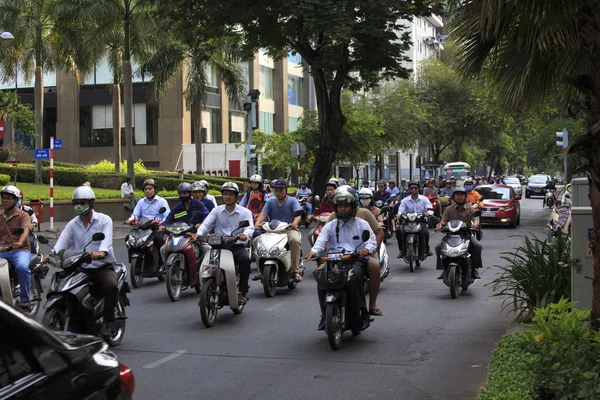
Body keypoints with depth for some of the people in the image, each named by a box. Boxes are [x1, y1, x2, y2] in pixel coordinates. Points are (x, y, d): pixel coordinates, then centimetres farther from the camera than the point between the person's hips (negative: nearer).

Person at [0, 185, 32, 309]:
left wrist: (19, 243, -36)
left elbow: (25, 231, -14)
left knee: (22, 267, -35)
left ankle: (24, 299, -21)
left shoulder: (23, 215, 3)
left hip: (20, 249, -4)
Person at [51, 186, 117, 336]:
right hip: (80, 269, 4)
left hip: (102, 267, -4)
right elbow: (62, 242, -3)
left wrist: (100, 252, -43)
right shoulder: (72, 224, 12)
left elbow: (106, 239, -20)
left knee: (111, 286, -33)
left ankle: (108, 321, -17)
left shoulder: (104, 220, -1)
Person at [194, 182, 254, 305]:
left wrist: (245, 234, -32)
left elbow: (250, 227, -6)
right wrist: (198, 233, -20)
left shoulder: (245, 212, 10)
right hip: (219, 245, 2)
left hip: (237, 245, -2)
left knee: (245, 259, -34)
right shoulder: (217, 211, 16)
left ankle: (243, 292, -23)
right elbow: (206, 224, 3)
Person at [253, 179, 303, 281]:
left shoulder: (292, 201, 5)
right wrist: (257, 223, -25)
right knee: (256, 241, -18)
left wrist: (294, 223, -35)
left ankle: (295, 270, -29)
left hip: (289, 229, -4)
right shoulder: (270, 202, 13)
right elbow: (263, 213, -3)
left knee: (294, 240, -37)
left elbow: (298, 214, -11)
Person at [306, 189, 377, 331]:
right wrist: (314, 251, -21)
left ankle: (363, 311, -24)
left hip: (356, 260, -2)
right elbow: (321, 240, 2)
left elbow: (372, 241, 1)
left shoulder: (362, 224, 14)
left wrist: (367, 249, -24)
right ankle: (325, 315, -15)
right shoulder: (330, 226, 19)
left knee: (354, 277, -36)